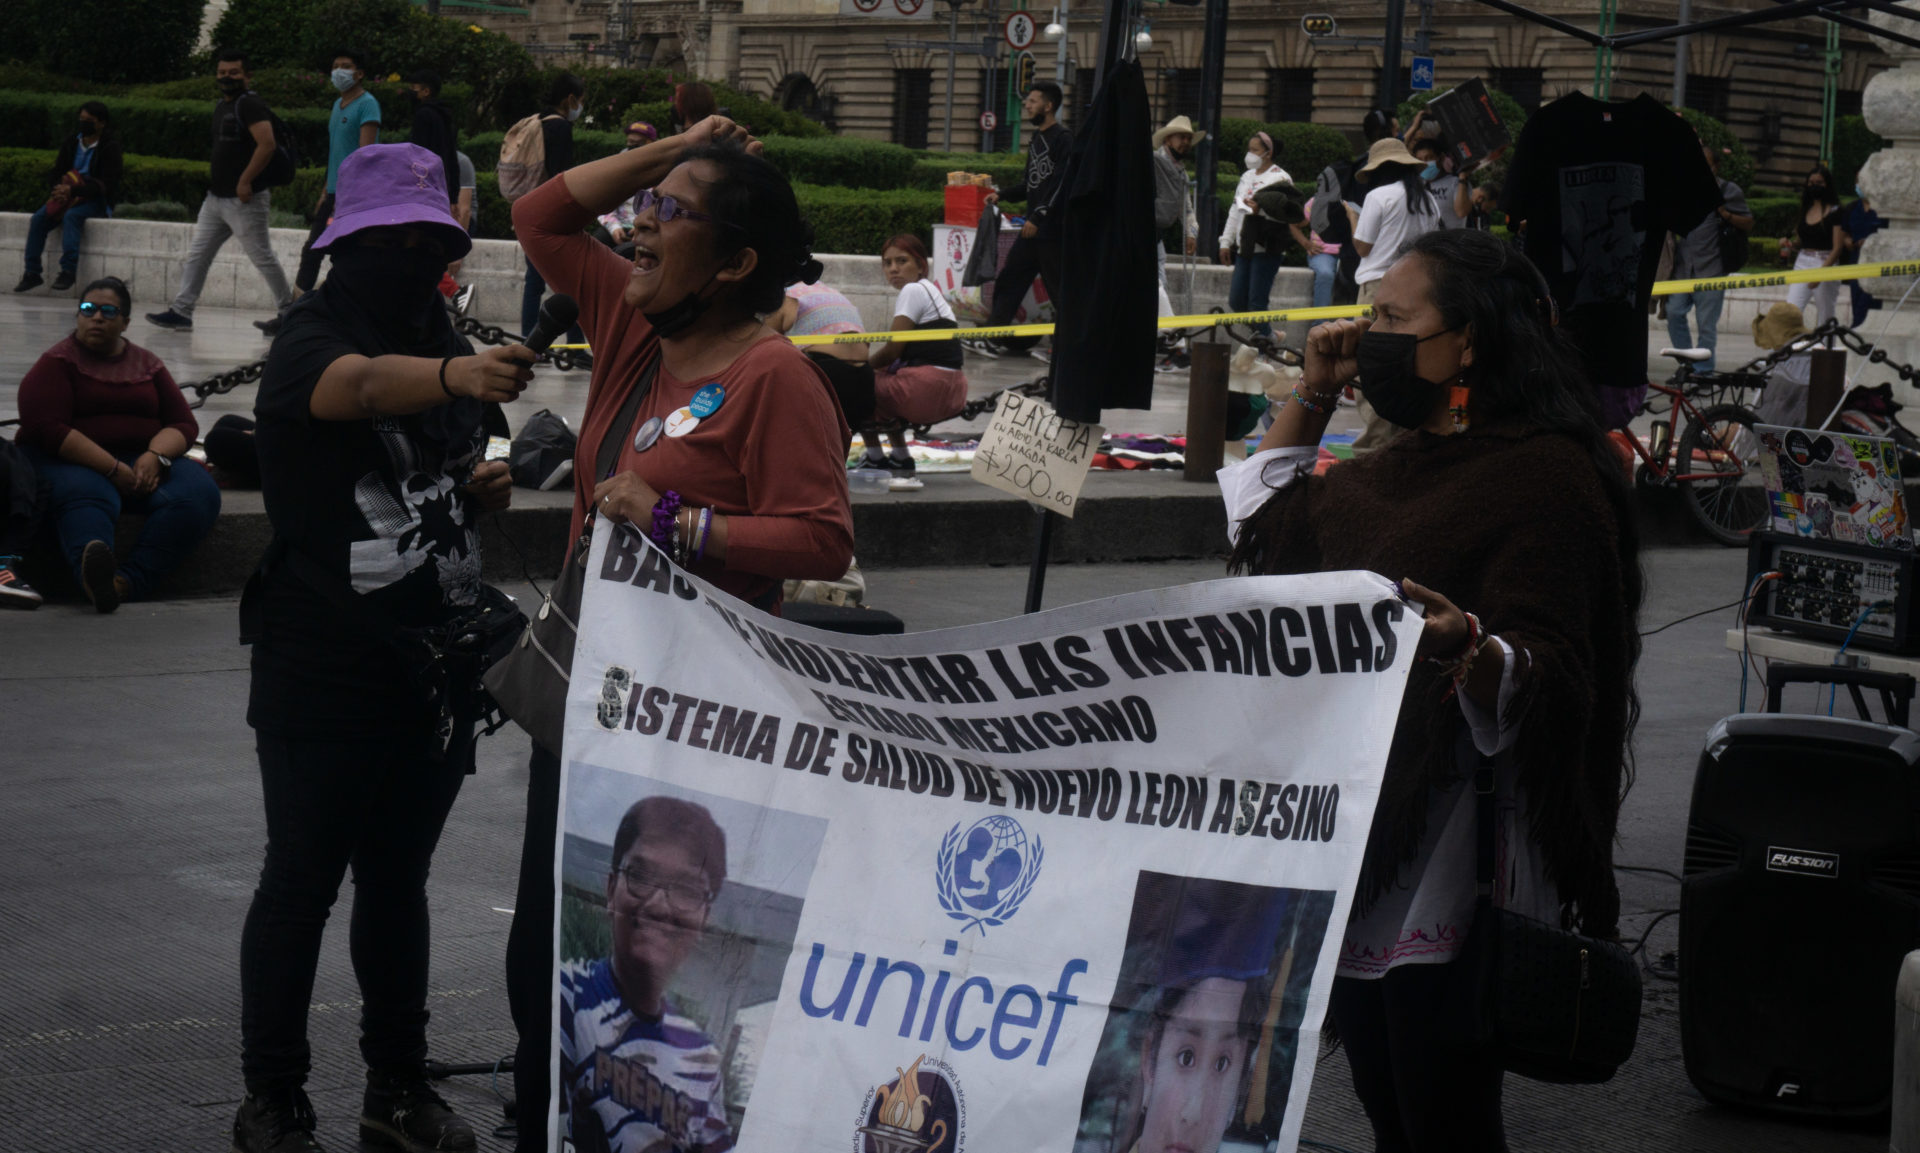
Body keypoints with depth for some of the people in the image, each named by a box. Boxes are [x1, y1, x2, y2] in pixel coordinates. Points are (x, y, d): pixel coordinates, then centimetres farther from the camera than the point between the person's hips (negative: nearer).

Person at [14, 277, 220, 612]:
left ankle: (130, 581, -45)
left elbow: (184, 424, 10)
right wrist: (114, 469, -21)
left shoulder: (147, 364, 17)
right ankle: (94, 573, -72)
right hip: (67, 461, -4)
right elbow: (48, 429, -12)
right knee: (86, 496, -40)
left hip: (143, 461, 4)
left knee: (199, 493, -26)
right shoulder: (57, 363, 3)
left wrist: (155, 456, -14)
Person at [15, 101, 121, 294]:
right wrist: (60, 188, -14)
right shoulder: (71, 143, 10)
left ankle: (68, 271, -38)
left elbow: (107, 185, -16)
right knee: (38, 218, -19)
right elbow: (54, 173, 11)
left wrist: (73, 190, -26)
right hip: (69, 198, 6)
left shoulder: (110, 147, -8)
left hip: (96, 201, -6)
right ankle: (32, 272, -18)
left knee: (71, 216, -36)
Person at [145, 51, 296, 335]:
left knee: (262, 258, -2)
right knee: (197, 255, 7)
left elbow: (267, 144, -24)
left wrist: (245, 181, -24)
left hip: (244, 199, -9)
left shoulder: (250, 104, -14)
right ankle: (181, 310, 9)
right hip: (216, 197, 9)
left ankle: (287, 312, 10)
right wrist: (214, 173, 19)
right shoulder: (221, 105, 16)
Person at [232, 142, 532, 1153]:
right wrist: (455, 375, -57)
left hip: (431, 660, 7)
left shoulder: (440, 344, 11)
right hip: (324, 664, -6)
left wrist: (484, 490, 1)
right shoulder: (311, 339, -12)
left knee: (399, 876, 14)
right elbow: (360, 385, -37)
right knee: (303, 878, -1)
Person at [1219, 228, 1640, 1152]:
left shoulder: (1546, 477, -12)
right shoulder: (1402, 468, 17)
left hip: (1455, 858, -9)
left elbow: (1546, 682, -21)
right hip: (1356, 831, 9)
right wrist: (1312, 395, 20)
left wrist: (1466, 650, -42)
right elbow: (1264, 522, 30)